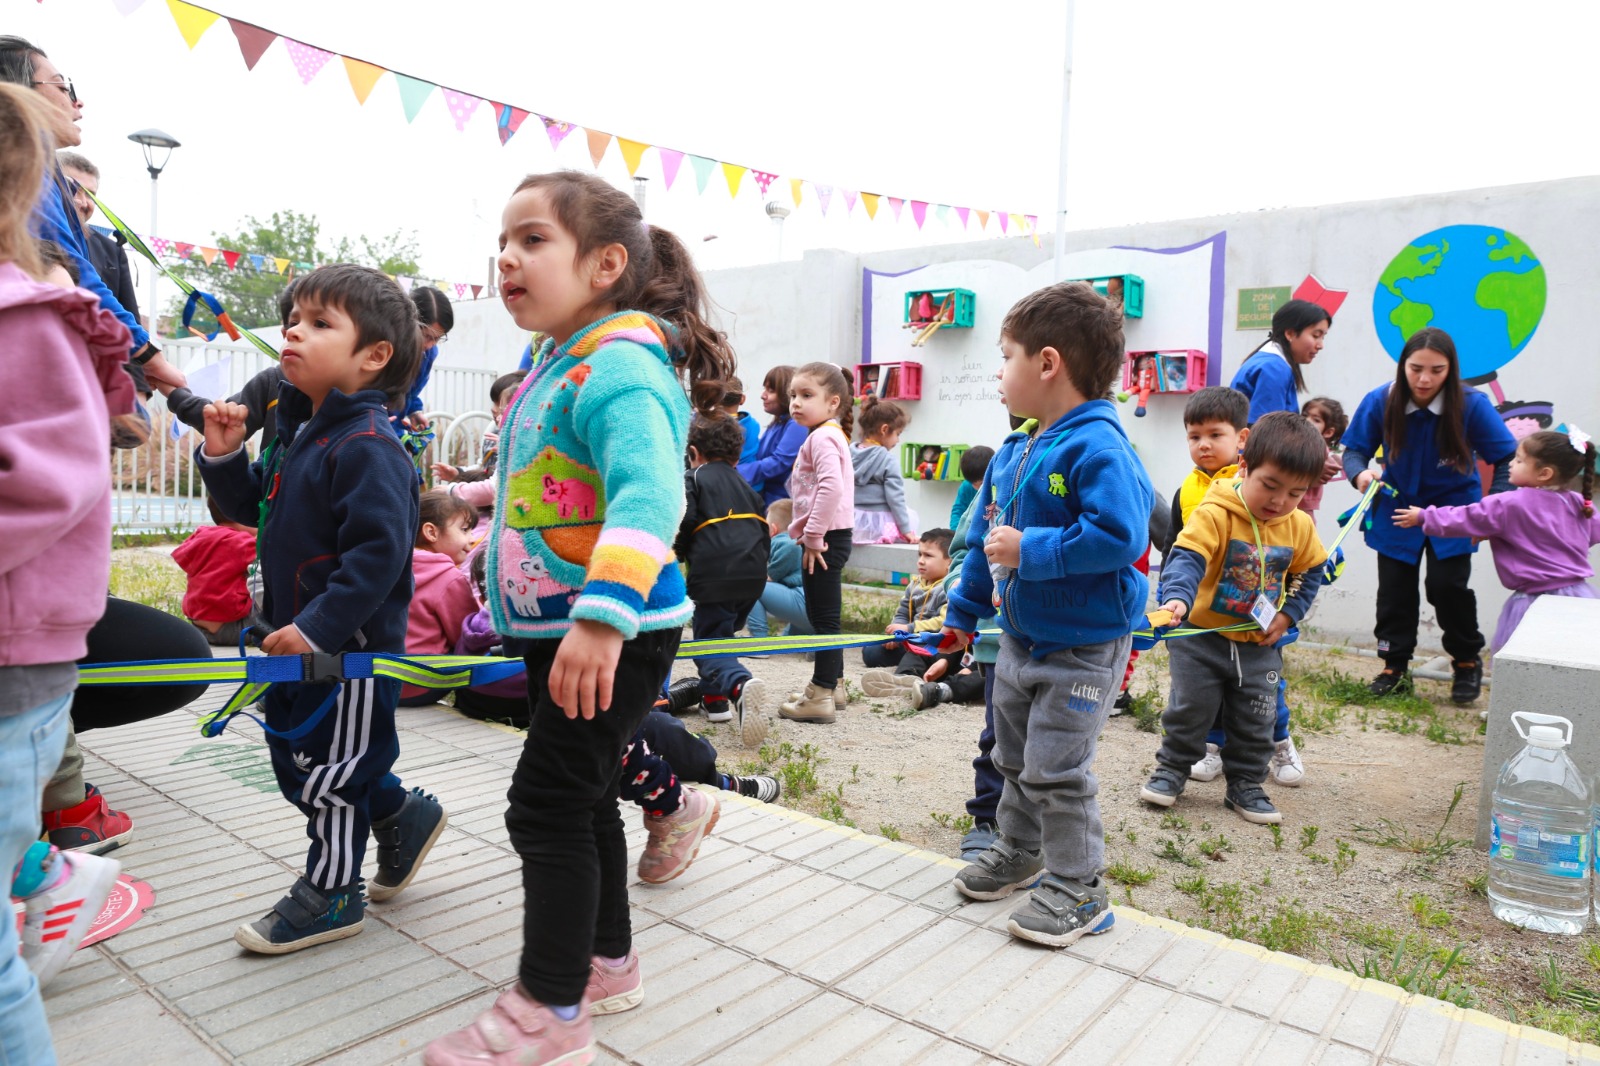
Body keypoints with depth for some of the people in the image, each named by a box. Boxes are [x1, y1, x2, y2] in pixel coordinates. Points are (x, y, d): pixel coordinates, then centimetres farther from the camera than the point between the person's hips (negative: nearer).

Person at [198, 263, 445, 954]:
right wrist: (224, 458, 1)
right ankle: (403, 816, 39)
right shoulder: (298, 431, 9)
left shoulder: (367, 447, -22)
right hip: (299, 638, 10)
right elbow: (254, 505, 19)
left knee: (327, 768, 5)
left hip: (351, 646, -10)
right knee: (293, 755, 22)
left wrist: (318, 627, -29)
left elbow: (378, 551, -28)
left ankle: (330, 894, 26)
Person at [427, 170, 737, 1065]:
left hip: (617, 636, -10)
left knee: (549, 802, -2)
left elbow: (648, 494, -36)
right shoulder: (554, 368, 12)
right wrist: (512, 608, 30)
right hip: (557, 630, 10)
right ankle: (606, 957, 38)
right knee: (582, 796, 19)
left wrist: (603, 615, -47)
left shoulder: (619, 368, -19)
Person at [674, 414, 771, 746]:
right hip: (753, 576, 6)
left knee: (709, 644, -6)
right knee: (723, 633, 25)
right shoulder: (746, 485, 25)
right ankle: (715, 699, 26)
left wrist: (679, 552, 9)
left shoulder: (692, 479, 6)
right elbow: (764, 529, 22)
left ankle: (739, 685, -34)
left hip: (715, 575, -6)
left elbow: (684, 521, -9)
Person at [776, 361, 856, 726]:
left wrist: (813, 536, -24)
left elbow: (831, 488, -30)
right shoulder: (830, 436, 18)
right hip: (828, 538, 11)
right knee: (824, 616, 19)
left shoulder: (822, 438, -15)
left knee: (823, 617, -4)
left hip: (825, 540, -11)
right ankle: (833, 685, 30)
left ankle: (821, 696, 3)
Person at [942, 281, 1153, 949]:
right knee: (1014, 757, 22)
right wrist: (963, 613, 21)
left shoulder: (1098, 448, -23)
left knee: (1056, 769, -1)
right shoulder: (1012, 453, 5)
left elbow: (1117, 535, -33)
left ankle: (1078, 888, 18)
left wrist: (1030, 550, -28)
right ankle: (1019, 851, 43)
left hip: (1081, 648, -9)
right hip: (1019, 638, 9)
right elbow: (986, 535, 15)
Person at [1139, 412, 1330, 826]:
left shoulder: (1300, 527, -3)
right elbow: (1187, 558, -32)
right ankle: (1172, 768, 26)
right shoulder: (1214, 513, -21)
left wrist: (1289, 613, -1)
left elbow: (1309, 574, 12)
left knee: (1255, 721, 12)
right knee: (1190, 709, 6)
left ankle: (1245, 784, 29)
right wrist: (1177, 597, -49)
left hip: (1260, 643, 4)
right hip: (1202, 636, -4)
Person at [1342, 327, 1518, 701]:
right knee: (1394, 589, 4)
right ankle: (1395, 667, 20)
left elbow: (1508, 459, -13)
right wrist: (1360, 474, -32)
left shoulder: (1472, 405, -21)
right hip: (1397, 508, 2)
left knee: (1447, 583, -10)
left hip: (1453, 507, -1)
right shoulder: (1379, 402, -18)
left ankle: (1467, 662, 16)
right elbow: (1355, 450, -9)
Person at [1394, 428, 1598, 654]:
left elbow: (1465, 519, -5)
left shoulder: (1510, 505, -13)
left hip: (1538, 599, -7)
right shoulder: (1580, 505, 5)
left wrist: (1423, 517, 7)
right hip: (1580, 594, 7)